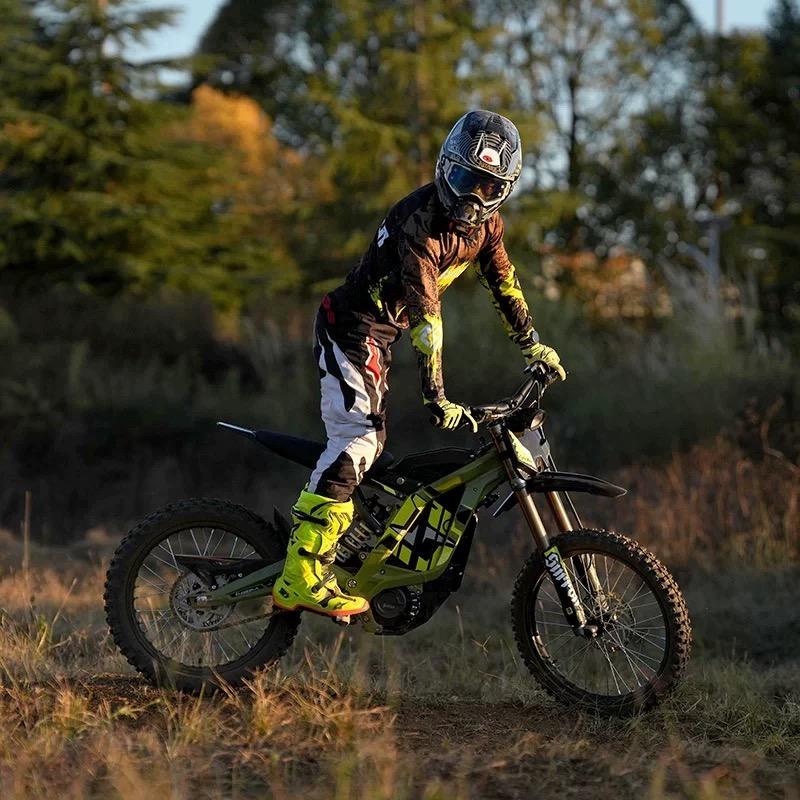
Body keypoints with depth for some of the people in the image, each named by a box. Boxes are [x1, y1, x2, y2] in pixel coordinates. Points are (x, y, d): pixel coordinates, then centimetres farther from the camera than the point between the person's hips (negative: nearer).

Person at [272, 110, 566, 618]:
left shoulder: (484, 220, 1)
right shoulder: (421, 223, -27)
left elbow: (503, 281, 16)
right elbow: (425, 315, -31)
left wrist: (532, 344, 18)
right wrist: (438, 400, -33)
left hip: (379, 332, 10)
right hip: (354, 326, -10)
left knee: (369, 443, 15)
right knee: (356, 442, -20)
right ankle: (302, 579, -26)